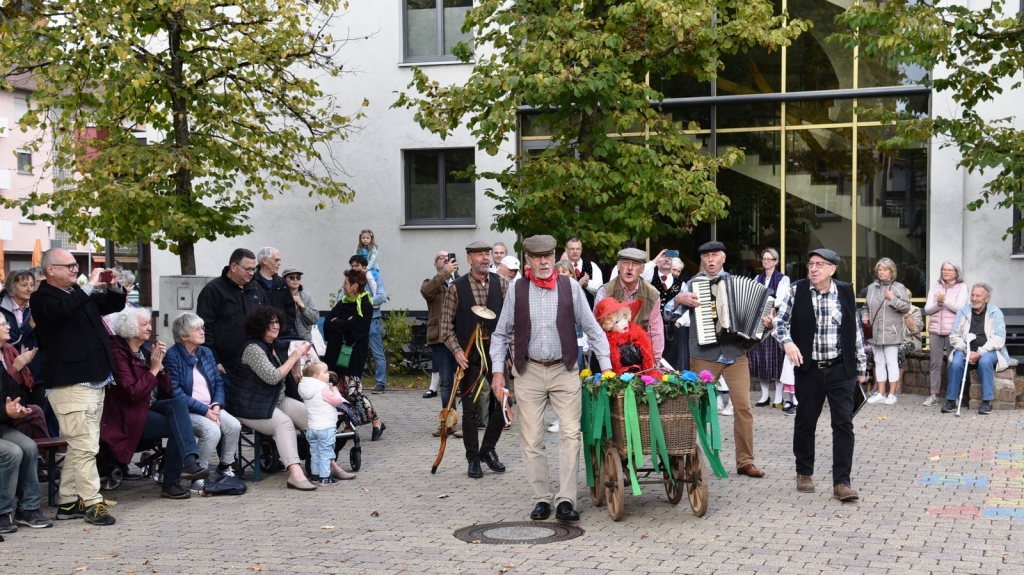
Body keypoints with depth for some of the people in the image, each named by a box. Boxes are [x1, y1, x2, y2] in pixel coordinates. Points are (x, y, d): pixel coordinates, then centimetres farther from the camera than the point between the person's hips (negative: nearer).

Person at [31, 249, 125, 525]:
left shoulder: (79, 293, 17)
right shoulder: (42, 298, -6)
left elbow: (113, 305, 28)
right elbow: (62, 309, -29)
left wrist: (114, 288, 8)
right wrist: (89, 286, -23)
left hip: (95, 381, 9)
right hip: (71, 385, -9)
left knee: (79, 446, 12)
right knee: (86, 446, -9)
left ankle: (68, 502, 19)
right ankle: (92, 502, -3)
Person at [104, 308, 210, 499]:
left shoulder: (145, 351, 11)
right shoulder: (118, 353, -13)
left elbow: (166, 389, 10)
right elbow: (132, 393, -24)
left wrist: (160, 365, -6)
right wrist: (153, 369, -17)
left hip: (149, 407, 7)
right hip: (129, 414, -7)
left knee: (178, 403, -22)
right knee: (177, 427, -22)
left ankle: (189, 461, -34)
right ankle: (171, 483, -16)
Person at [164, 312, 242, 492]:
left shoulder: (206, 353, 13)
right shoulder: (172, 356, -9)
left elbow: (219, 382, 12)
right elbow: (176, 392, -16)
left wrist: (216, 405, -8)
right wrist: (205, 410, -18)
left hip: (211, 408, 6)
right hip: (187, 411, -6)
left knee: (234, 426, -20)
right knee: (212, 430, -31)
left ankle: (224, 466, 3)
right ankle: (198, 475, -15)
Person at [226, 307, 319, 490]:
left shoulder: (278, 346, 10)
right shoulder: (253, 348, -14)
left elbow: (292, 377, 15)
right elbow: (272, 377, -22)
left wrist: (298, 355, 0)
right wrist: (295, 356, -16)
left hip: (277, 400, 8)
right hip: (251, 407, -8)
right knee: (284, 422, -33)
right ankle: (296, 474, -46)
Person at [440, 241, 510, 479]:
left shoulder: (501, 284, 3)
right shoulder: (456, 288, -2)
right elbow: (446, 325, -1)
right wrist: (456, 351, -13)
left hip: (496, 350, 2)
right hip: (469, 354, -2)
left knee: (503, 402, 3)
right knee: (470, 409, 4)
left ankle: (488, 449, 24)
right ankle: (473, 458, 17)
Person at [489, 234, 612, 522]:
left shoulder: (571, 287, 0)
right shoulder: (516, 291, 2)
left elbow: (592, 329, 5)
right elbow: (501, 334, 8)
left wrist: (606, 366, -1)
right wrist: (498, 371, -1)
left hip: (564, 370, -1)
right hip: (529, 372, 1)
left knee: (570, 434, -7)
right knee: (531, 439, 4)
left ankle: (566, 500, -2)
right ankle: (541, 499, 14)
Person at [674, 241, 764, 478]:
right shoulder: (693, 283, 5)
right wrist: (680, 299, -16)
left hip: (735, 353, 1)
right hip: (703, 354, -1)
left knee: (743, 406, -2)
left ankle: (745, 461, 7)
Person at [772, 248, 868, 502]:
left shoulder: (846, 292, 1)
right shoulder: (796, 291, -3)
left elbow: (856, 331, 7)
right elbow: (779, 322, 1)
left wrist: (861, 366, 9)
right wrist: (787, 342, -20)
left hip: (840, 369, 0)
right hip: (808, 369, 0)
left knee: (844, 424, -4)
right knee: (805, 422, 10)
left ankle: (841, 482, 0)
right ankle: (804, 473, 28)